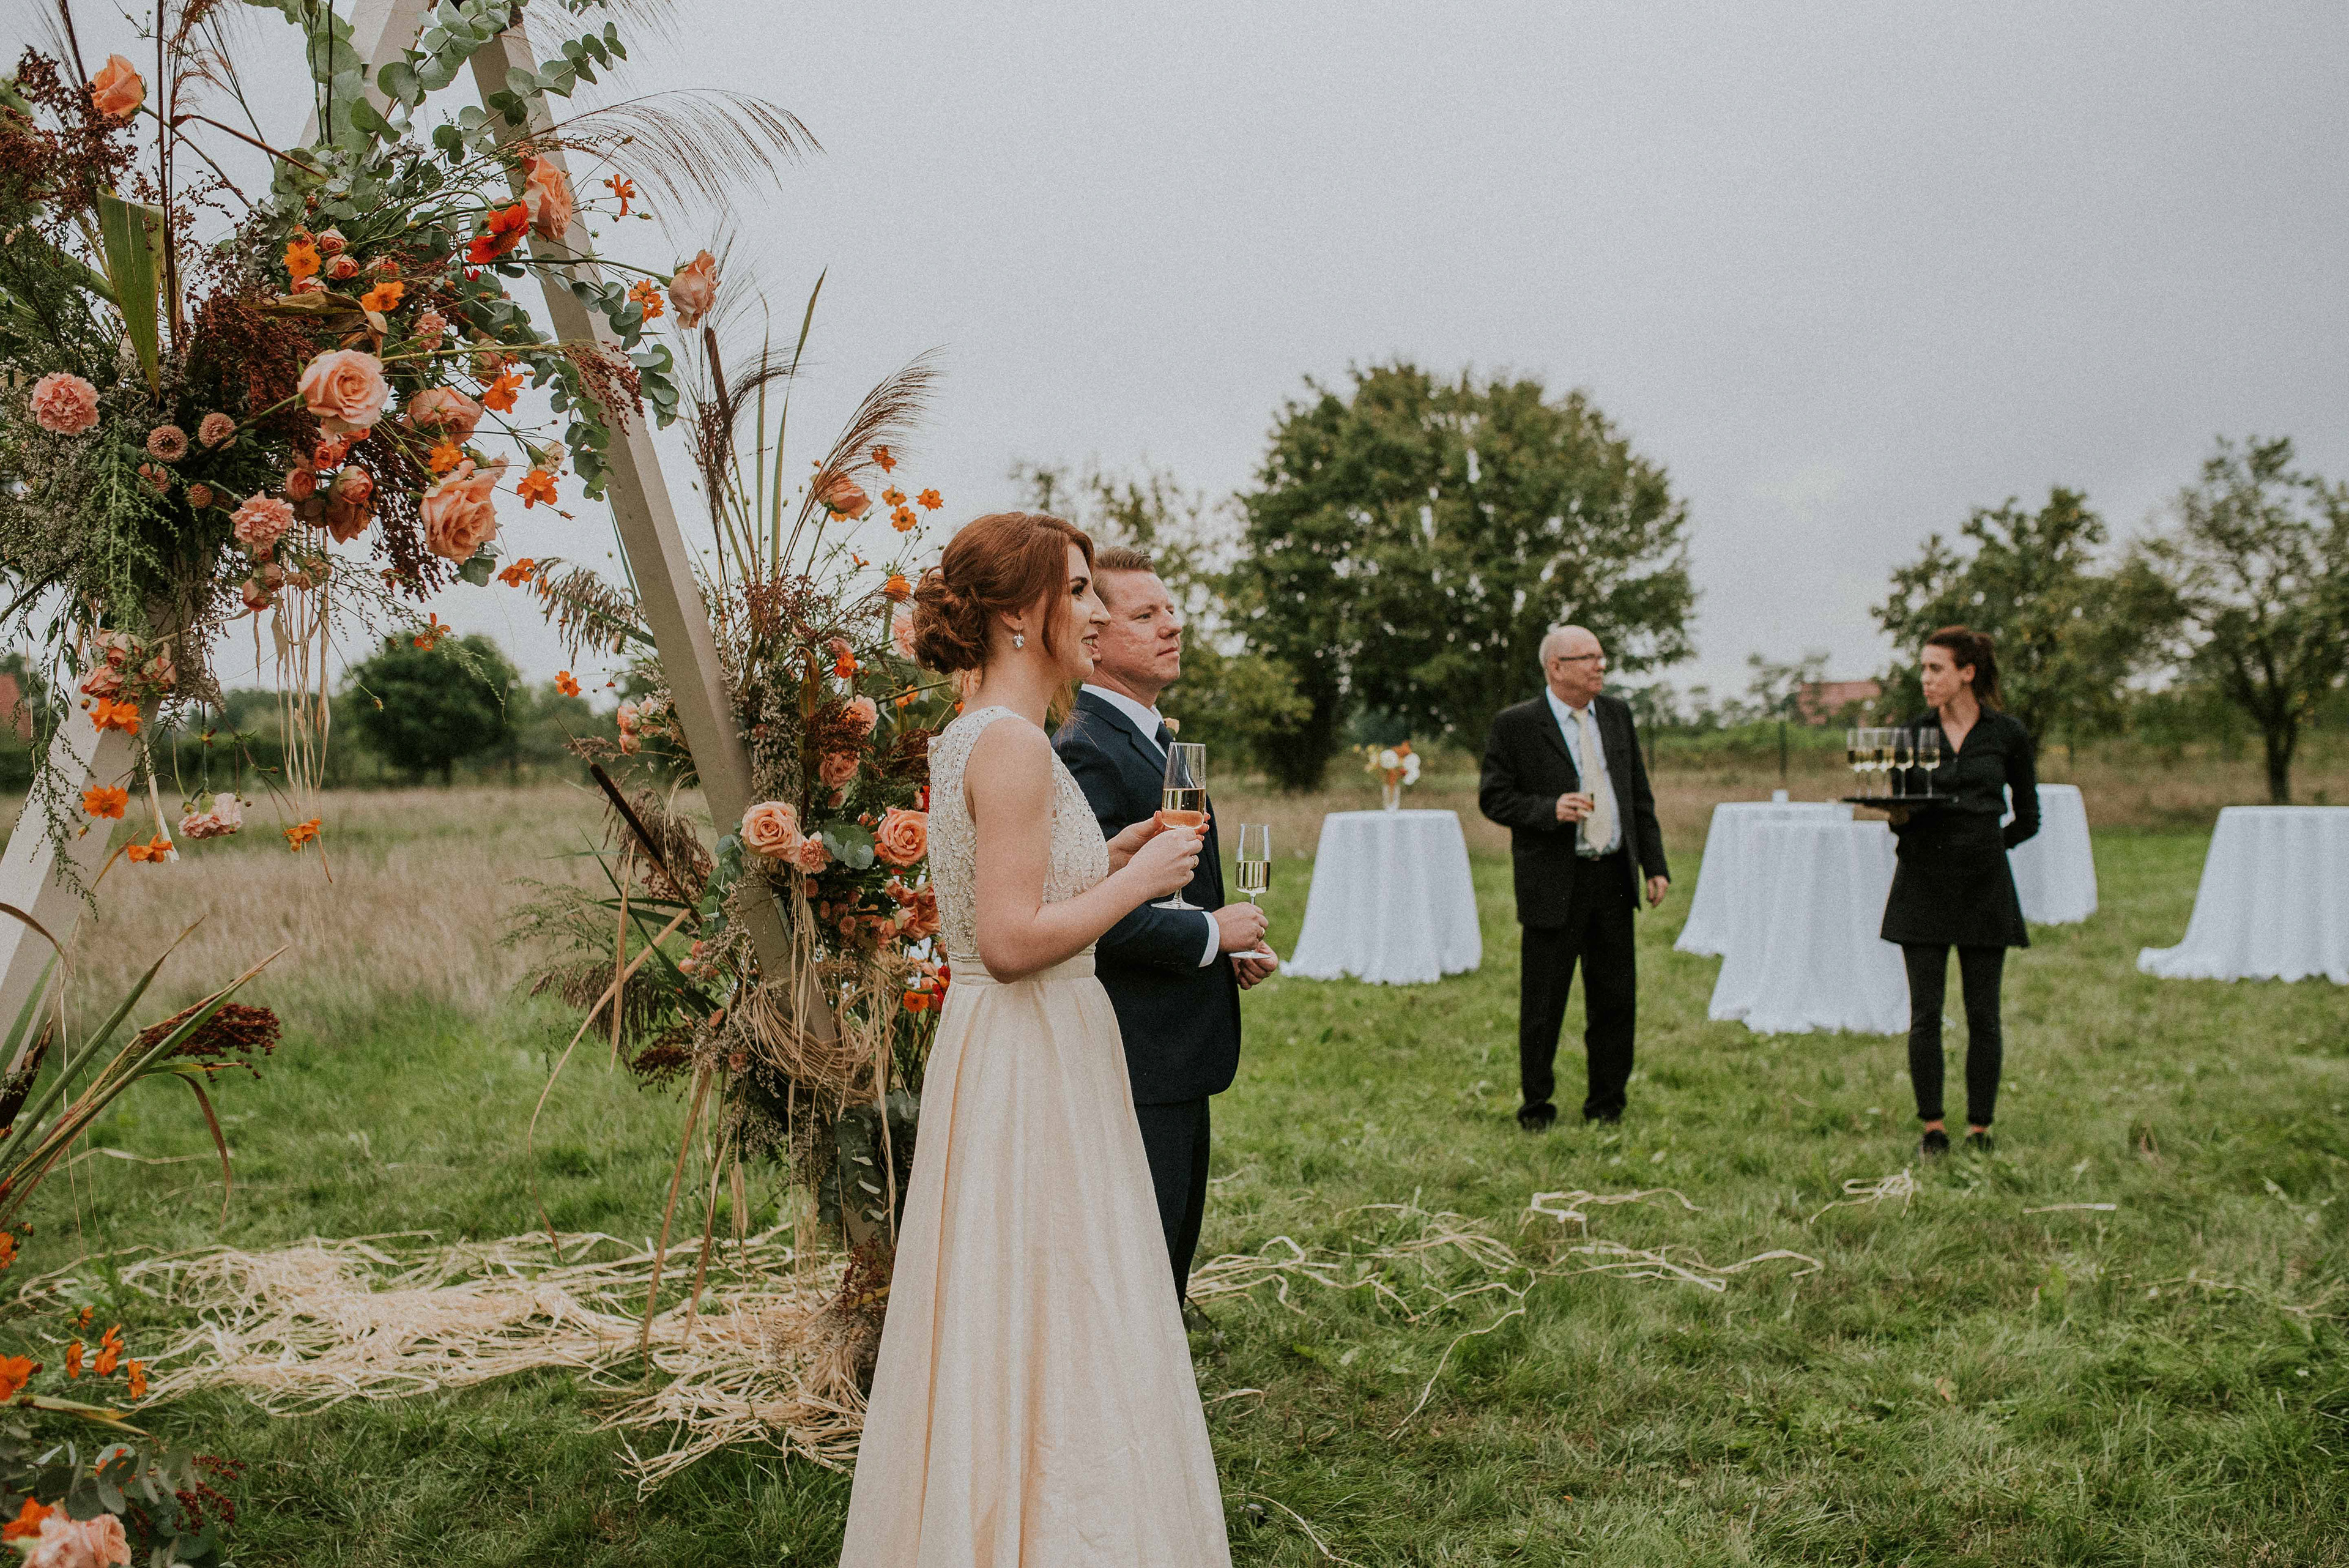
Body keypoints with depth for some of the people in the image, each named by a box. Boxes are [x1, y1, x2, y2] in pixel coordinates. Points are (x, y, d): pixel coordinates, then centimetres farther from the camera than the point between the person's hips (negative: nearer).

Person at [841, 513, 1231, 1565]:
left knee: (998, 1338, 18)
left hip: (995, 1051, 10)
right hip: (1034, 1061, -10)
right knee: (1054, 1334, -1)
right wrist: (1138, 882, -13)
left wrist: (1105, 862, 13)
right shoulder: (1014, 743, -19)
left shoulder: (966, 738, 12)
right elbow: (1012, 941, -24)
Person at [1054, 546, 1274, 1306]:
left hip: (1176, 1051, 10)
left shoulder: (1155, 736, 15)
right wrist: (1211, 935, -16)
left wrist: (1229, 947, 8)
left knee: (1171, 1252, 20)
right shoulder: (1084, 750, -19)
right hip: (1135, 1054, -10)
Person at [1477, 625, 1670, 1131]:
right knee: (1542, 1007, 3)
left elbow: (1640, 795, 14)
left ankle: (1606, 1107, 23)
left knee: (1617, 999, 9)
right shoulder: (1515, 725, -6)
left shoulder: (1617, 714, 11)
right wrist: (1550, 809, -21)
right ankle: (1536, 1108, 19)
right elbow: (1493, 798, -6)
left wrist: (1655, 864, 9)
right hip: (1553, 886, -5)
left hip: (1614, 880, 5)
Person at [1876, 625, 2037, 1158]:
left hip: (1983, 883, -1)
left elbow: (2028, 819, 11)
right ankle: (1932, 1128, 9)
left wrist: (1981, 844, 2)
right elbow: (1900, 811, 9)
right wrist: (1897, 816, -12)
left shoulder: (2007, 733, 2)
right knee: (1925, 1013, 0)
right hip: (1923, 883, 1)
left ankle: (1979, 1129, 12)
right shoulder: (1913, 731, 6)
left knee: (1982, 1013, 2)